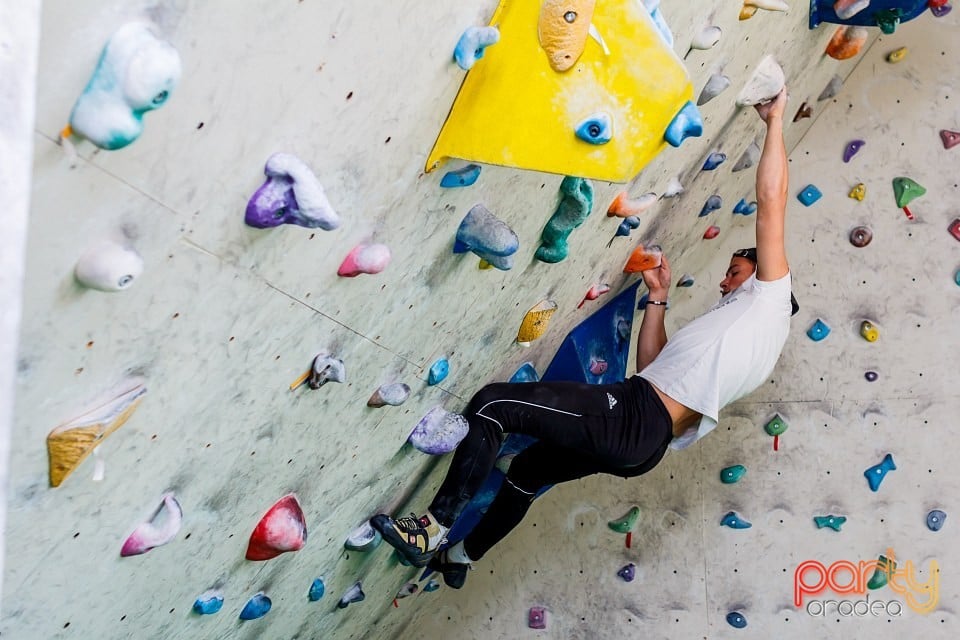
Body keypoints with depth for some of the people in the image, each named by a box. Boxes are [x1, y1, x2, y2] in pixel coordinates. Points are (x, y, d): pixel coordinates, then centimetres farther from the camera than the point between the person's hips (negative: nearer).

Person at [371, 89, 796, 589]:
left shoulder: (769, 296, 7)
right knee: (528, 470, 30)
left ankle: (433, 528, -10)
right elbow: (652, 367, 26)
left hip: (636, 417, -10)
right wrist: (658, 298, 27)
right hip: (644, 444, 10)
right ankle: (462, 555, 46)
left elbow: (771, 199, 1)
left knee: (493, 404, -13)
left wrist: (774, 120, 12)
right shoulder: (723, 326, 30)